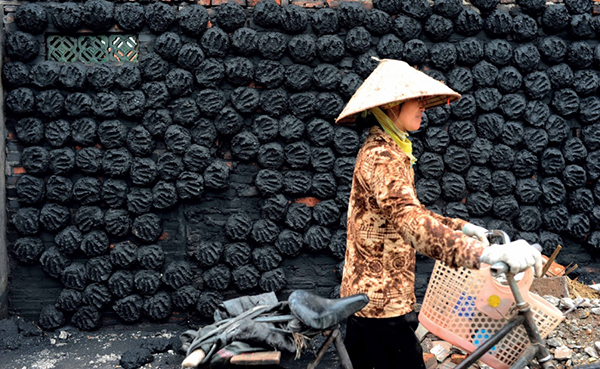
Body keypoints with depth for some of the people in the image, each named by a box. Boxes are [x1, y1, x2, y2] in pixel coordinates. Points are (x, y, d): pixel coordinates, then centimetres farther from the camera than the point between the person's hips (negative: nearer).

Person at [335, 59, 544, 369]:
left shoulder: (380, 150, 13)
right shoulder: (383, 158, -21)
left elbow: (406, 212, 20)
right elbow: (411, 223, -37)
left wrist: (461, 227, 9)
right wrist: (486, 253, -48)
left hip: (362, 294, 11)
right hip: (383, 302, -11)